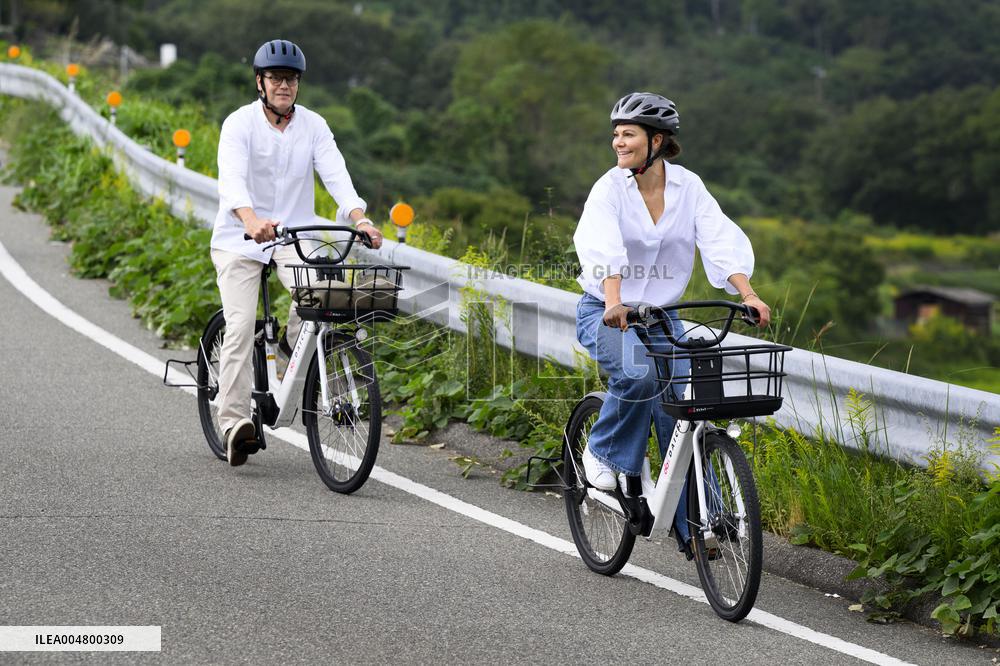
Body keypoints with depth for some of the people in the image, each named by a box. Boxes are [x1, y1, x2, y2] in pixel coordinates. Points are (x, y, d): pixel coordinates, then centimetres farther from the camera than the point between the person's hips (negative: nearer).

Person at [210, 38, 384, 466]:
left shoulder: (313, 126, 0)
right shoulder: (240, 124, -11)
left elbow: (336, 175, -12)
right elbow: (232, 179, -26)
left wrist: (359, 218, -31)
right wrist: (251, 220, -46)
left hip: (295, 234, 3)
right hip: (239, 237, -2)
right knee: (240, 325, -17)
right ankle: (234, 422, -17)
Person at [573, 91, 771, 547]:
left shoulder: (688, 187, -3)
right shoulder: (609, 189, -12)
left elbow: (722, 242, -12)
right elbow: (604, 251, -28)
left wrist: (749, 295, -29)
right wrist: (614, 303, -46)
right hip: (606, 315, -3)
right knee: (639, 373, -33)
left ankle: (697, 525, 2)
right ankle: (604, 452, -7)